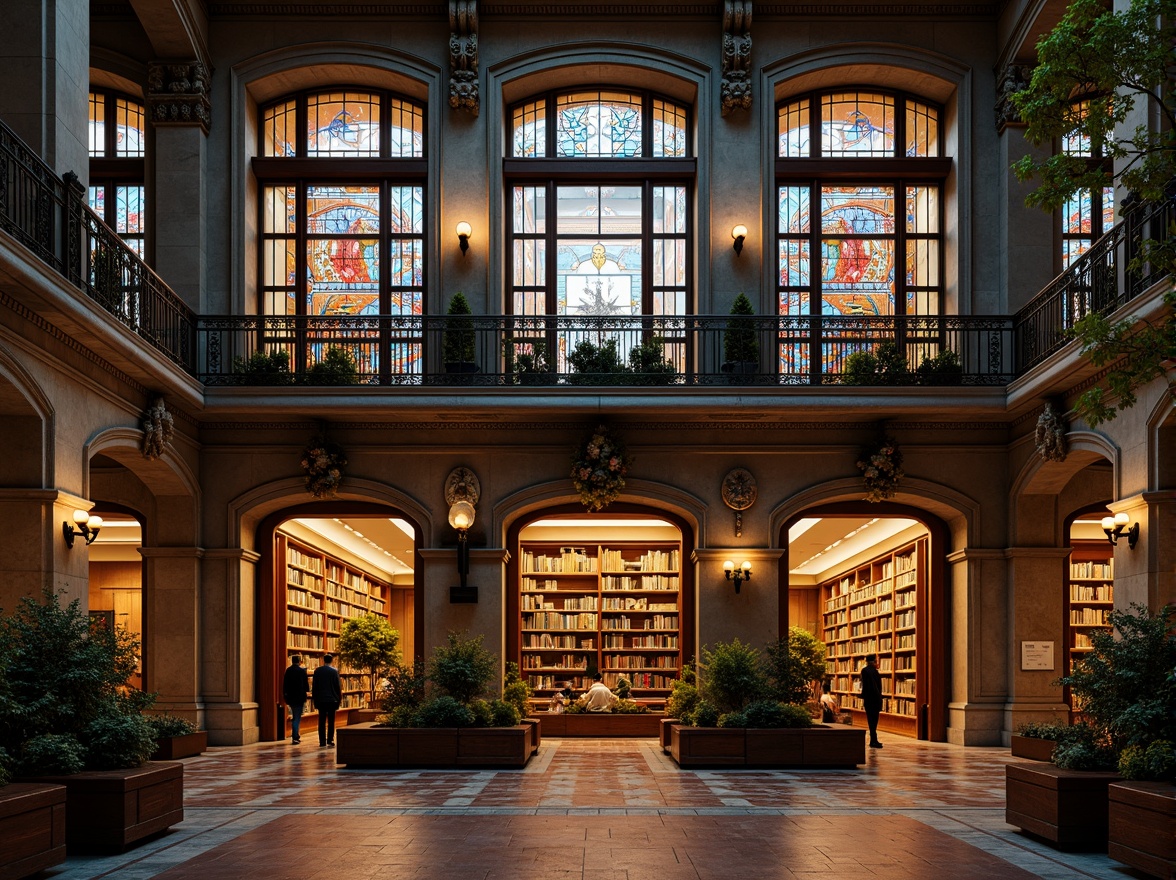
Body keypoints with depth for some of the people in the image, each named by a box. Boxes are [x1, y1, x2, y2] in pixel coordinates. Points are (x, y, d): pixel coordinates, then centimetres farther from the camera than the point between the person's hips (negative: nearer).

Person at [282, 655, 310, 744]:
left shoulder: (288, 671, 3)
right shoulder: (302, 671, -10)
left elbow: (284, 686, 6)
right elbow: (306, 685, -9)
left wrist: (286, 698, 12)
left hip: (290, 698, 5)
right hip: (299, 698, -5)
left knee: (295, 717, 18)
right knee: (297, 718, 0)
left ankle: (296, 736, 23)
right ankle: (295, 737, -5)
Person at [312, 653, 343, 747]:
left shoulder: (317, 671, 1)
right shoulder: (334, 671, -5)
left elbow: (314, 686, 5)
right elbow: (338, 686, -3)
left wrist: (314, 698, 12)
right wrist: (339, 698, 5)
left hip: (320, 699, 1)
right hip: (332, 699, -1)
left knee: (322, 721, 4)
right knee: (331, 721, 6)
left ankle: (322, 741, 1)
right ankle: (330, 740, 1)